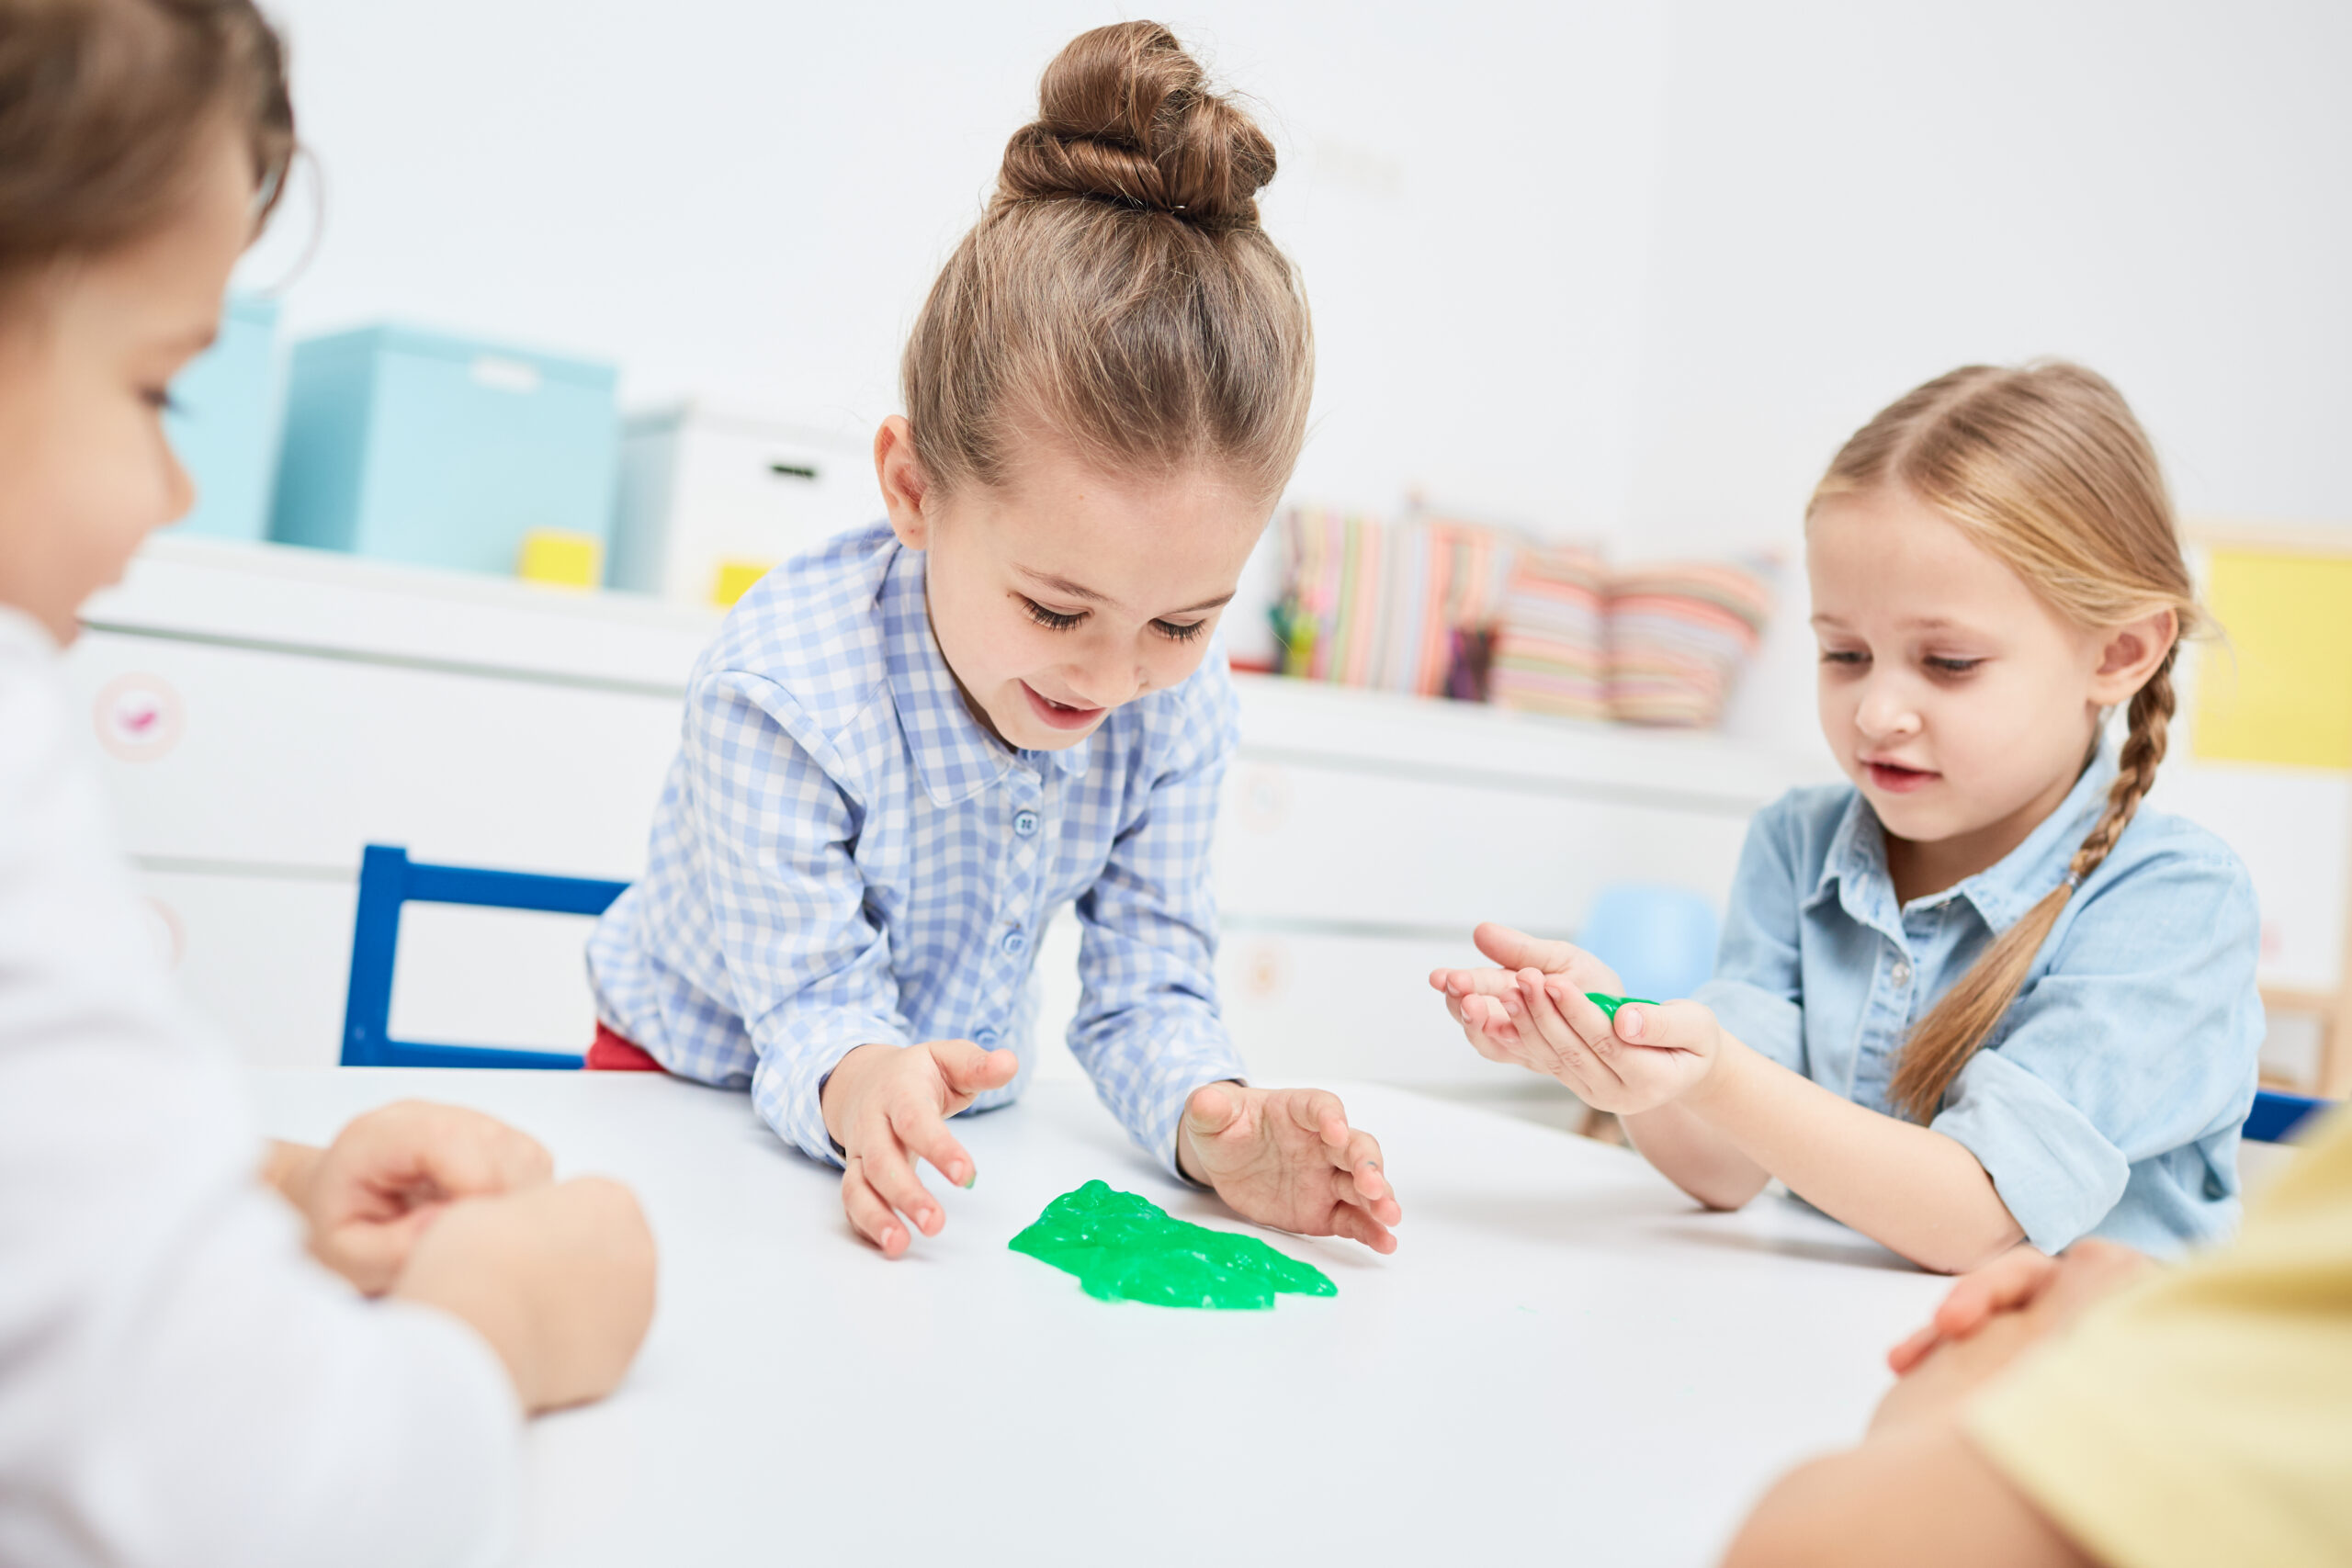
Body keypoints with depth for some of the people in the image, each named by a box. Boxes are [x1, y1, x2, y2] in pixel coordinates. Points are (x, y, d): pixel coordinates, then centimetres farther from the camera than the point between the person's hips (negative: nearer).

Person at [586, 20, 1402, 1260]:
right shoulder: (781, 692, -28)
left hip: (947, 1107, 3)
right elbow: (811, 1007, -25)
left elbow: (1144, 983, -11)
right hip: (705, 1088, -3)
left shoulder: (1180, 700, -15)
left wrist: (1211, 1121, -33)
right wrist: (860, 1088, -49)